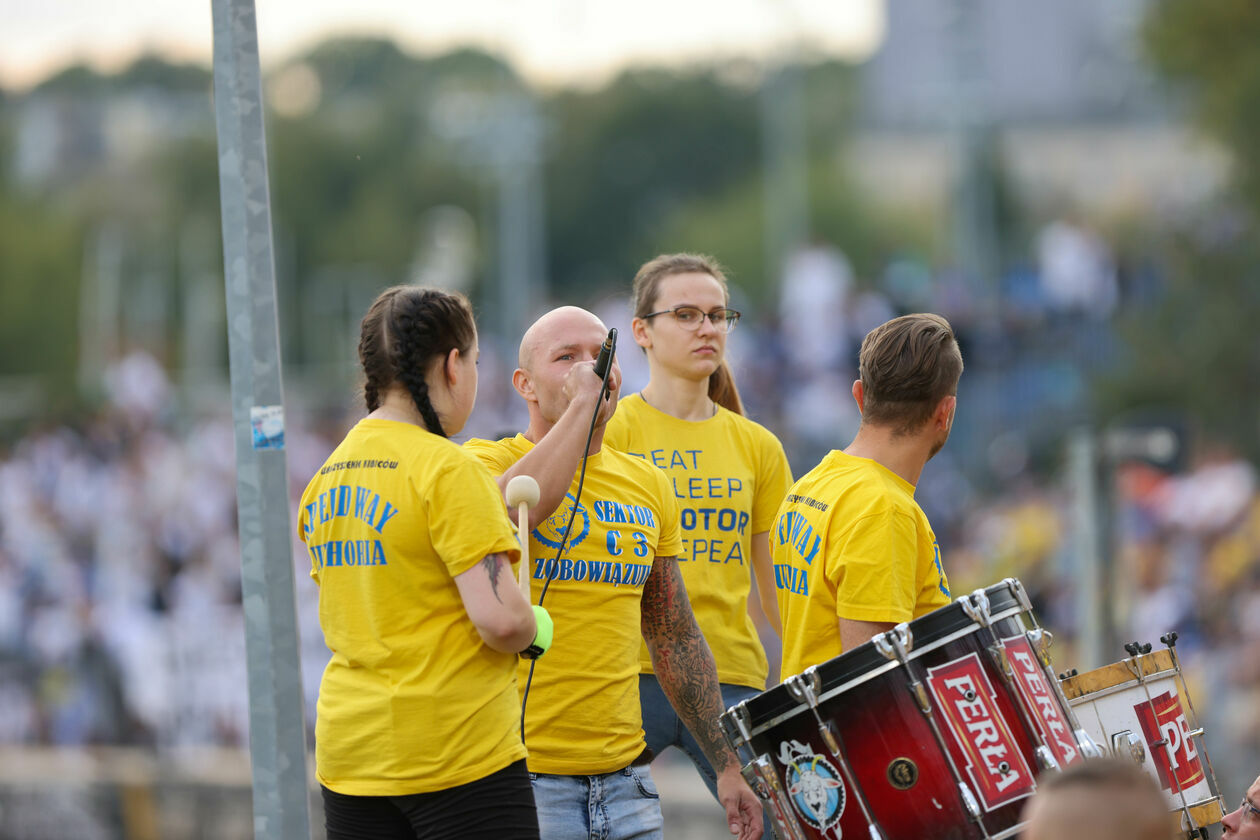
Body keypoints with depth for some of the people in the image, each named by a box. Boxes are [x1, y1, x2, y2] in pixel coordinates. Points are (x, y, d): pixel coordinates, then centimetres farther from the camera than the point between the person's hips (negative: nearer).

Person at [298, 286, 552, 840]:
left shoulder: (326, 478, 11)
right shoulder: (444, 468, -13)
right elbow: (501, 621, -21)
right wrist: (535, 627, 1)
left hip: (349, 754, 7)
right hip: (459, 752, -7)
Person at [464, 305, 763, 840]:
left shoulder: (646, 485, 14)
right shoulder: (488, 462, -2)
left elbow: (676, 637, 19)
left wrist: (727, 765, 17)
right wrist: (581, 404, -21)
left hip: (624, 778, 5)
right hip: (520, 775, -5)